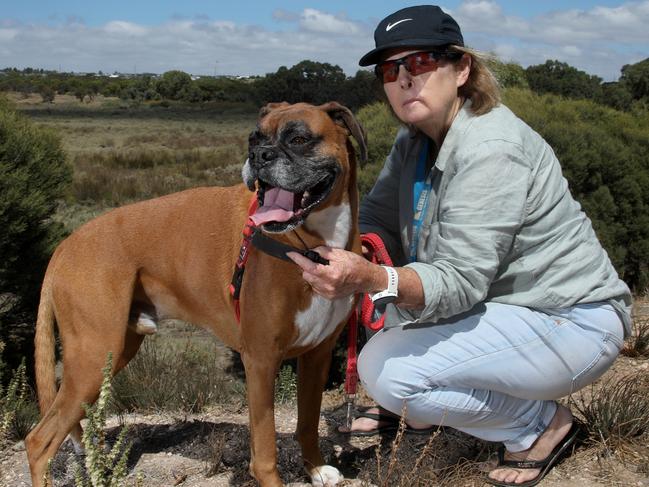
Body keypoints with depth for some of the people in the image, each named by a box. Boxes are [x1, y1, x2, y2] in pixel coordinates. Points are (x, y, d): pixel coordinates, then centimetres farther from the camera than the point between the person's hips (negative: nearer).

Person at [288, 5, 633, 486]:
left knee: (387, 370, -22)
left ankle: (544, 422, -1)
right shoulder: (416, 139, 3)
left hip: (570, 322, -9)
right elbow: (379, 220, 1)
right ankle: (412, 413, 16)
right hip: (500, 301, 9)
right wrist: (351, 260, -21)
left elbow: (461, 281, -29)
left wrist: (372, 279, -45)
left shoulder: (491, 150, -25)